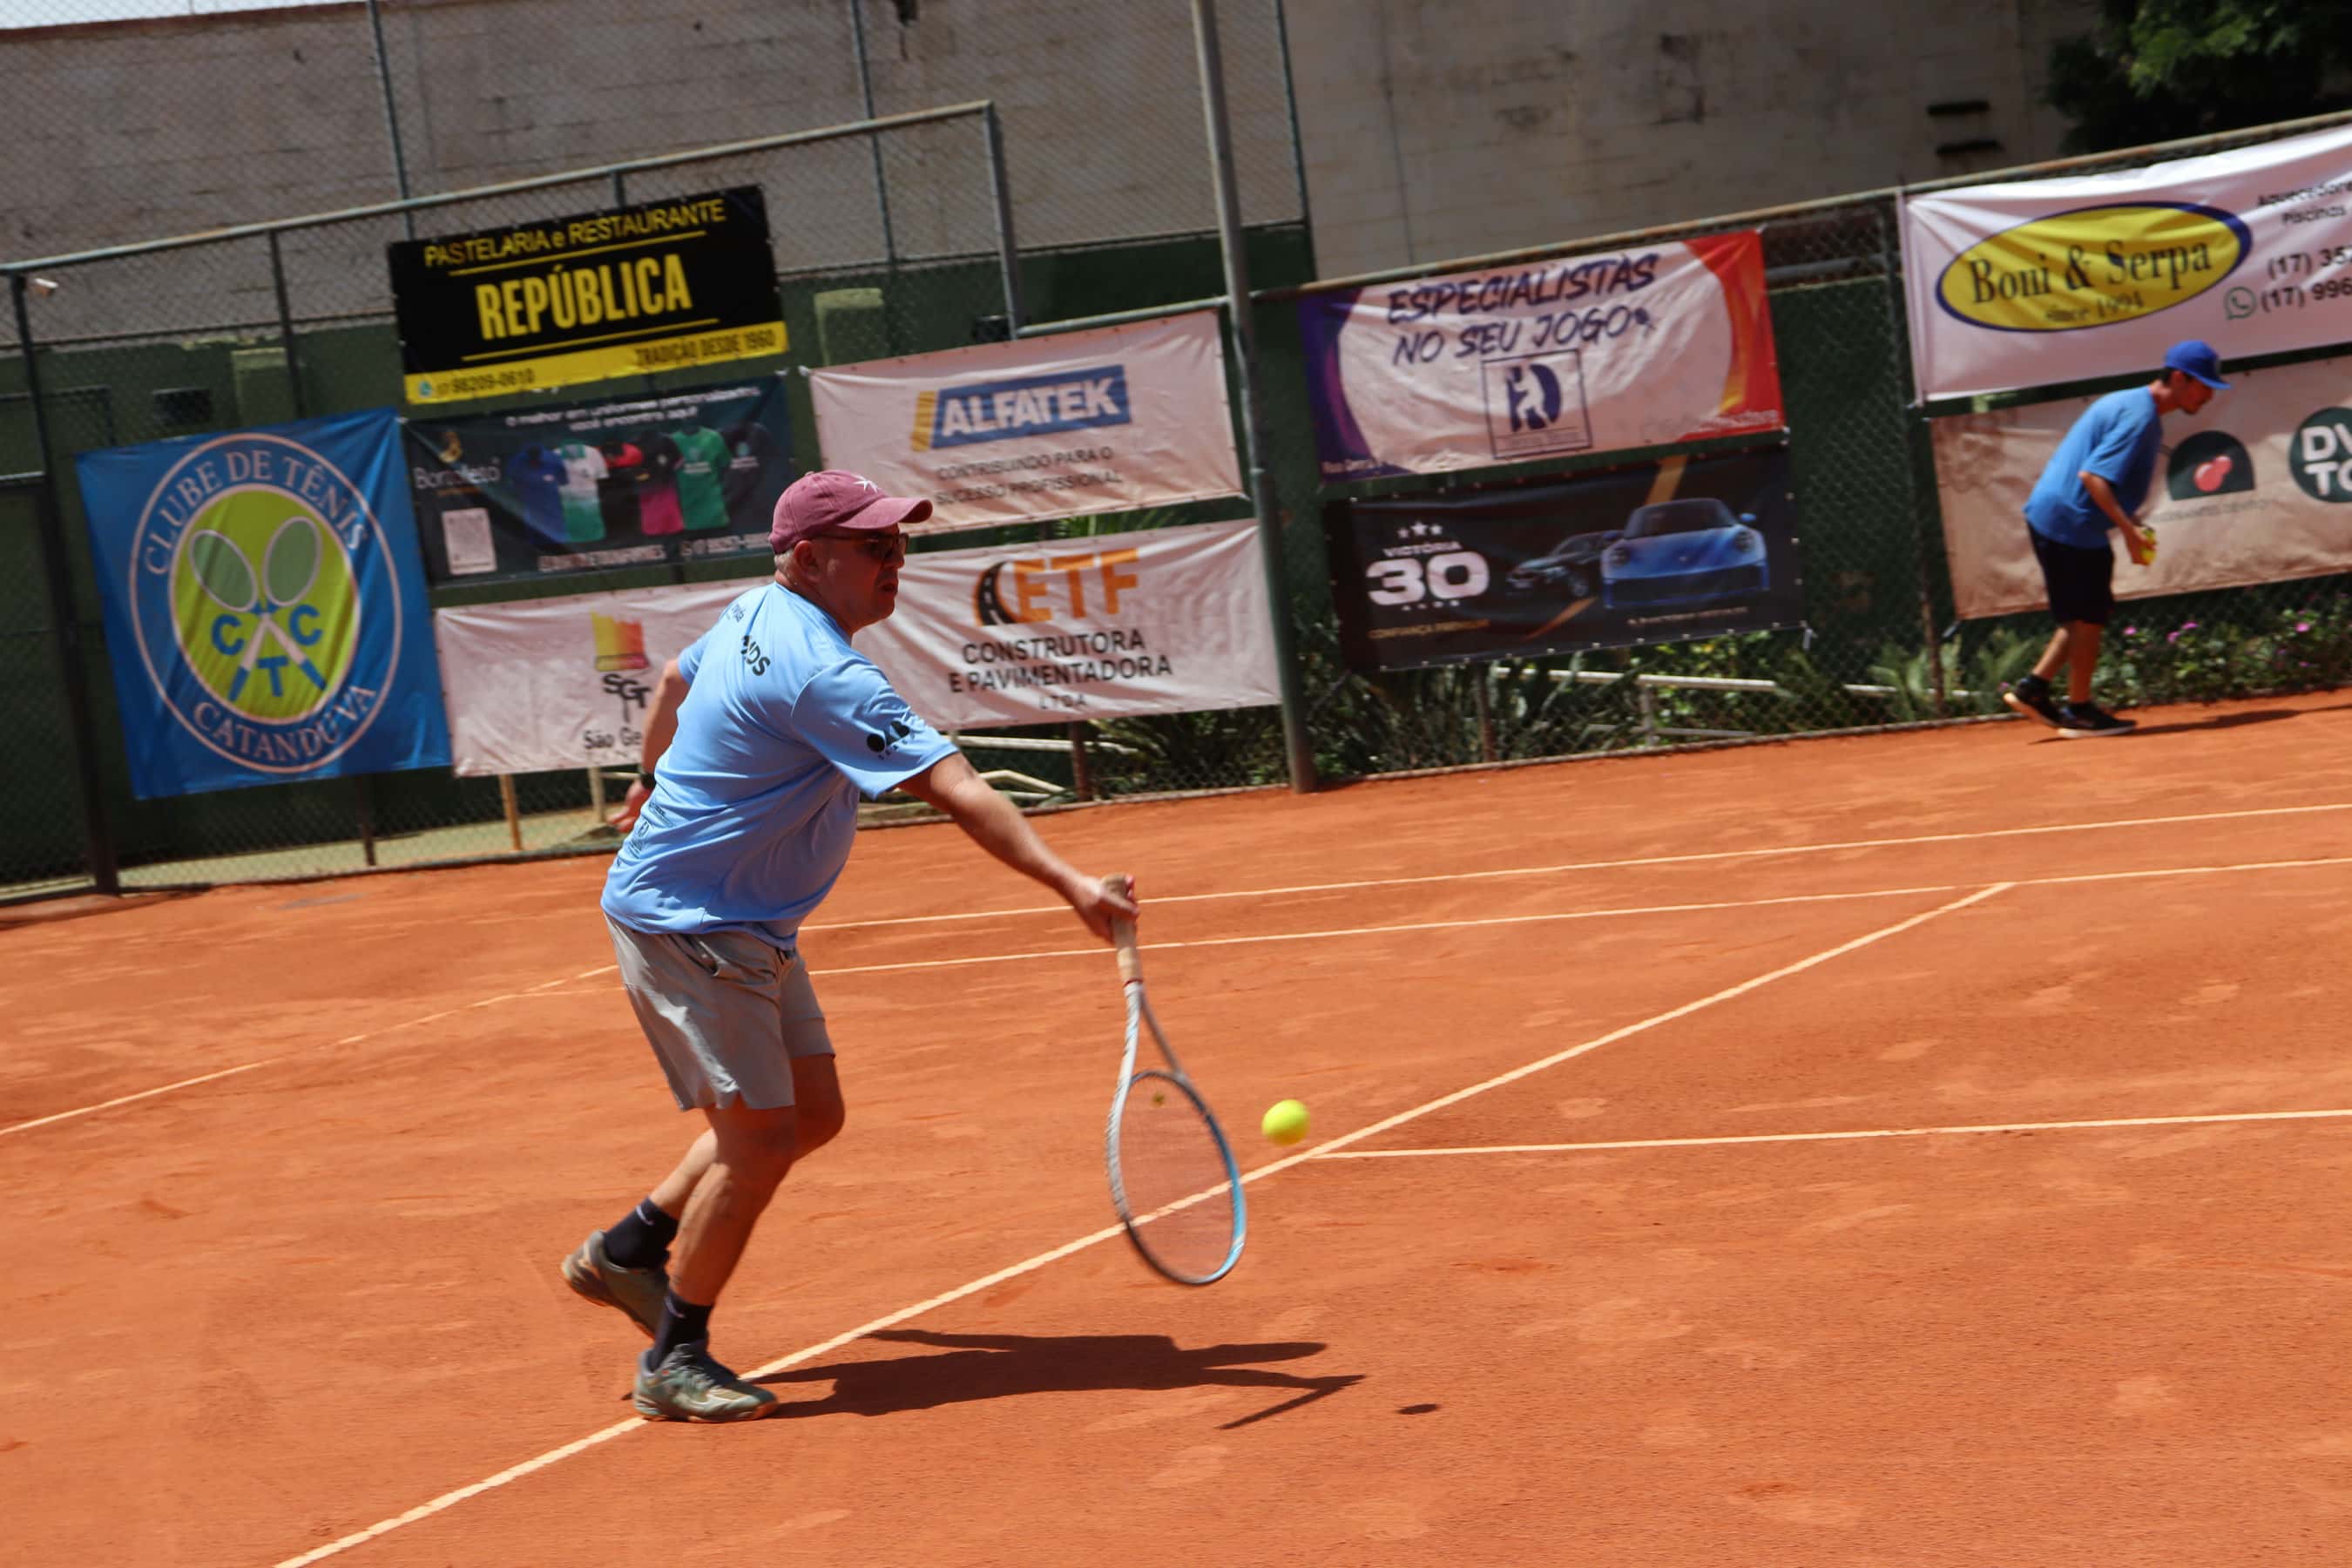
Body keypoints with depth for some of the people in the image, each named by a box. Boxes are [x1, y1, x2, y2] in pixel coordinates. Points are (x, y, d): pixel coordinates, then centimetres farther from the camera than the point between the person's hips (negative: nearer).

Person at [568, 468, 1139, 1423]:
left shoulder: (759, 615, 5)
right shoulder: (824, 678, -26)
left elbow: (678, 676, 27)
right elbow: (957, 792, -34)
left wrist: (654, 777, 43)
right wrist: (1071, 886, -40)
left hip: (747, 927, 10)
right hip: (685, 924, -10)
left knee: (813, 1113, 11)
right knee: (760, 1138, -10)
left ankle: (626, 1252, 24)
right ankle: (674, 1362, 3)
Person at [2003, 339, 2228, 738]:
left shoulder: (2130, 404, 14)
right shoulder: (2139, 416, -18)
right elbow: (2092, 475, -26)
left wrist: (2130, 521, 14)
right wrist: (2129, 529, -28)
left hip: (2052, 518, 10)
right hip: (2070, 522, -10)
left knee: (2087, 616, 18)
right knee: (2089, 618, 1)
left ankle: (2033, 689, 19)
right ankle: (2079, 712, 10)